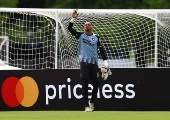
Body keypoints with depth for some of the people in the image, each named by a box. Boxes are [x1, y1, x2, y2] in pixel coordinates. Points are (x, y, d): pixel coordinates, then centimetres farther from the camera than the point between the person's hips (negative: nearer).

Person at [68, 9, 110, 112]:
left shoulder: (96, 38, 11)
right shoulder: (81, 35, 9)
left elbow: (102, 50, 8)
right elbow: (70, 28, 0)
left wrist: (106, 63, -1)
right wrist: (73, 18, -13)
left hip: (94, 63, 2)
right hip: (84, 62, -2)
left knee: (96, 84, 3)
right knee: (85, 84, -10)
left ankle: (92, 101, 27)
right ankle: (87, 106, -10)